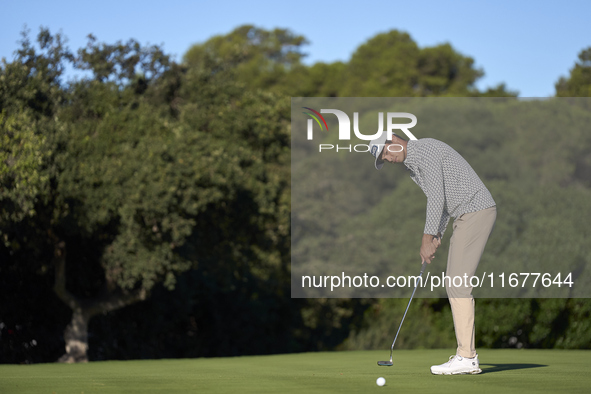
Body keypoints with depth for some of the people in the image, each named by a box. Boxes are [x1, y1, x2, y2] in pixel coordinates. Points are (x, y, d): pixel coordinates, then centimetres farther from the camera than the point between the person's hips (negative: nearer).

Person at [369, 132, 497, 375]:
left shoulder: (424, 150, -12)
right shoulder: (413, 166, 20)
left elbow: (436, 197, -17)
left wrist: (427, 240, -14)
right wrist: (437, 236, 10)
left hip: (477, 211, -11)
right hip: (466, 216, 11)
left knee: (457, 284, -13)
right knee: (455, 285, 9)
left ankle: (466, 358, -14)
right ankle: (467, 354, 9)